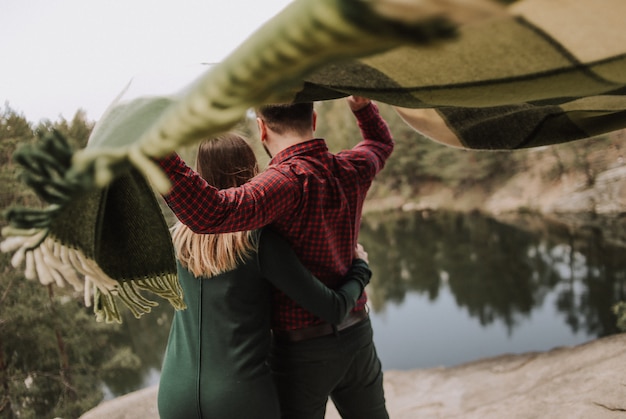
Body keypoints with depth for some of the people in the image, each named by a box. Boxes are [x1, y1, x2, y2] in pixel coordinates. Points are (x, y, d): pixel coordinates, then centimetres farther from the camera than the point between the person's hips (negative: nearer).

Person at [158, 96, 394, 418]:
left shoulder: (290, 180, -25)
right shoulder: (351, 170, -3)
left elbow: (211, 214, -43)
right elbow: (381, 143, 23)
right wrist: (362, 104, 7)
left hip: (302, 352, -6)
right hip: (357, 335, 7)